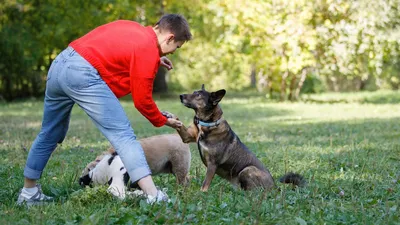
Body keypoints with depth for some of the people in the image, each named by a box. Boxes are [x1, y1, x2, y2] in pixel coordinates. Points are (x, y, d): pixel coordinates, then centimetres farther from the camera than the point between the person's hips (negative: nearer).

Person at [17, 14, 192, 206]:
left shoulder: (132, 28, 20)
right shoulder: (149, 49, -3)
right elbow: (142, 100, 0)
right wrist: (163, 121, 16)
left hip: (59, 63, 9)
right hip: (82, 74, -9)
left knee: (50, 134, 22)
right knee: (123, 135, -10)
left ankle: (29, 193, 32)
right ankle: (154, 196, -19)